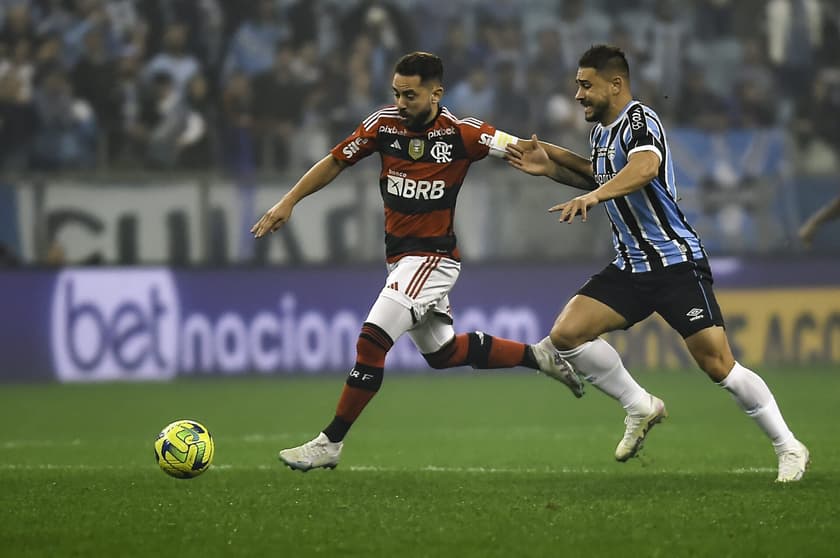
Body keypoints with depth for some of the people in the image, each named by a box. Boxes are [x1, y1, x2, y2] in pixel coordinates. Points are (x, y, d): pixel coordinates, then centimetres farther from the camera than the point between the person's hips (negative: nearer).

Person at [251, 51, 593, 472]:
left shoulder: (461, 134, -13)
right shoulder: (384, 124, -1)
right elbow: (335, 162, 10)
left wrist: (583, 180, -21)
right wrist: (288, 202, 7)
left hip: (433, 257, -7)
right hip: (400, 259, 7)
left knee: (371, 341, -17)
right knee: (443, 353, 19)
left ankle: (329, 443, -10)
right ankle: (538, 356, 36)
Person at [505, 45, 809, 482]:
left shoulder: (639, 120, -16)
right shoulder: (601, 130, 12)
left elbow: (644, 167, -38)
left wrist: (593, 196, -55)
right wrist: (551, 162, 20)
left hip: (676, 262, -8)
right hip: (630, 267, 8)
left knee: (717, 364, -12)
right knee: (565, 334, -10)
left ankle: (788, 448, 3)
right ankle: (640, 408, 6)